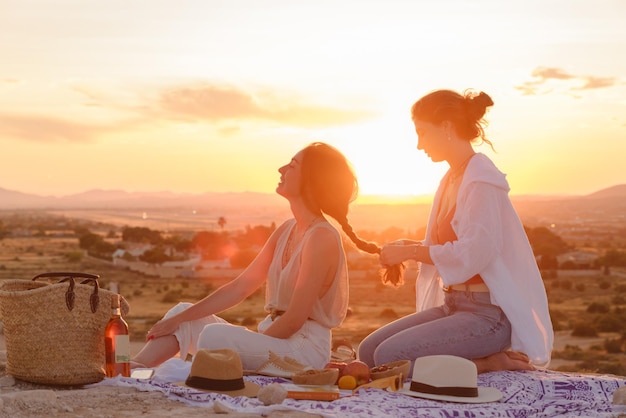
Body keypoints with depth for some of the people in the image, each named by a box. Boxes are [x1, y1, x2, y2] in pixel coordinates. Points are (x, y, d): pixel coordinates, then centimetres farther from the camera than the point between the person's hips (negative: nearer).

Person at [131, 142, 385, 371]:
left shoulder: (321, 238, -17)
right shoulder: (286, 231, 11)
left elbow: (294, 321, -19)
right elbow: (241, 286, 9)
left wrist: (255, 344, -8)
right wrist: (178, 320, 5)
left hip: (305, 349, -9)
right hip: (274, 340, 9)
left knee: (216, 334, -31)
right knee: (183, 313, 6)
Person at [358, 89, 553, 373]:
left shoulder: (481, 179, -14)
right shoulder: (451, 179, 14)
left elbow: (473, 254, -23)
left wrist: (411, 251, -14)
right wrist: (410, 246, 2)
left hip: (488, 314, -9)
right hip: (453, 305, 9)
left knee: (389, 357, -21)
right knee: (368, 351, 0)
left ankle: (489, 363, -7)